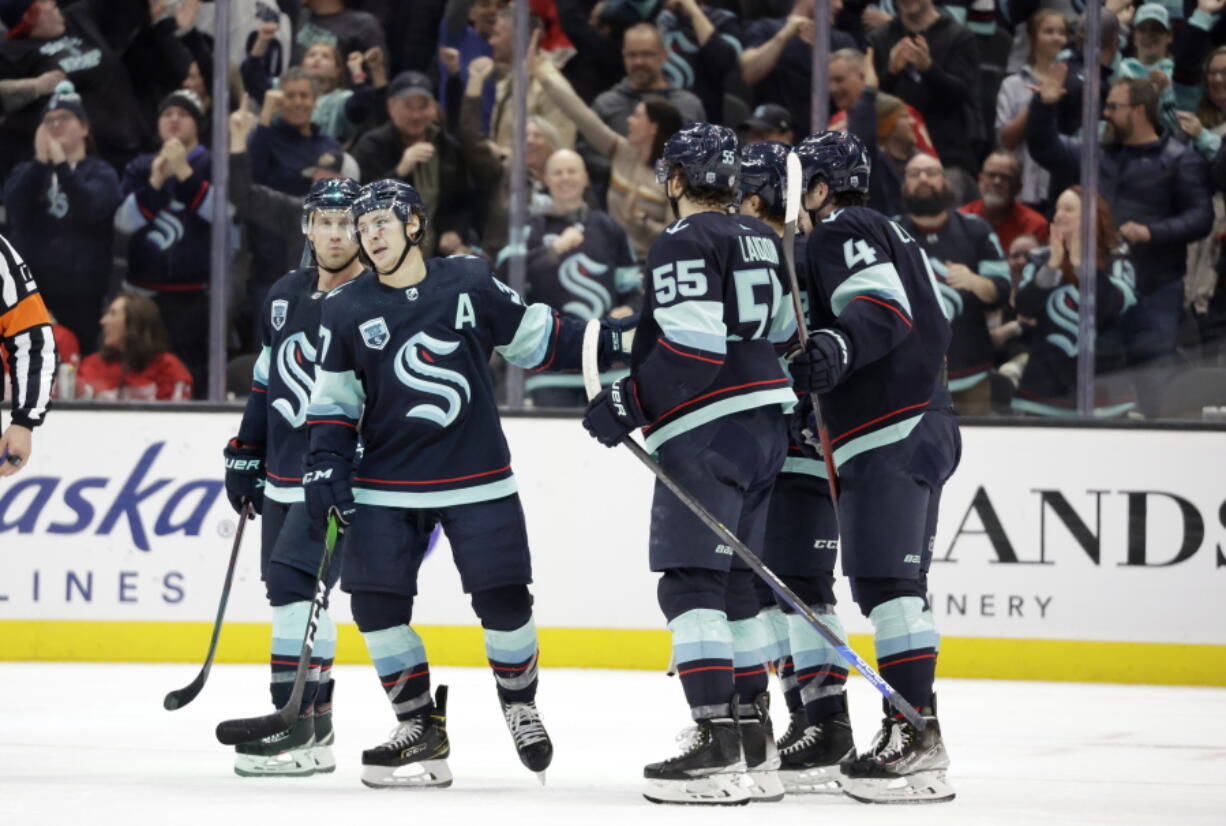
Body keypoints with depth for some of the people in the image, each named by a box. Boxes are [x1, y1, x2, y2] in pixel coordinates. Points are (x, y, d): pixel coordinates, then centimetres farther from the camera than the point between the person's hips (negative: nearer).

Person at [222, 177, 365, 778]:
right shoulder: (285, 296, 11)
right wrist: (245, 458, 19)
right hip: (283, 474, 8)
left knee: (295, 580, -17)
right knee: (290, 593, 9)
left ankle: (294, 724, -13)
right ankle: (317, 727, 18)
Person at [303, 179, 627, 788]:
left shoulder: (470, 283, -3)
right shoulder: (346, 309, 1)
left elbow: (535, 337, 6)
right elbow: (334, 397, 5)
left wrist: (604, 344, -3)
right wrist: (325, 462, -5)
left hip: (477, 477, -1)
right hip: (387, 482, 1)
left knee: (503, 596, -3)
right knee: (375, 600, -7)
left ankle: (519, 701, 23)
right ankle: (421, 727, 6)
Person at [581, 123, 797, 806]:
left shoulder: (683, 244, -11)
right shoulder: (761, 241, 16)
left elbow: (693, 346, -20)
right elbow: (786, 333, 19)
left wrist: (628, 403, -15)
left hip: (705, 434, -9)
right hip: (765, 428, 9)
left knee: (692, 583, -10)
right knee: (734, 582, 14)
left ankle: (717, 749, -18)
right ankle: (755, 743, 14)